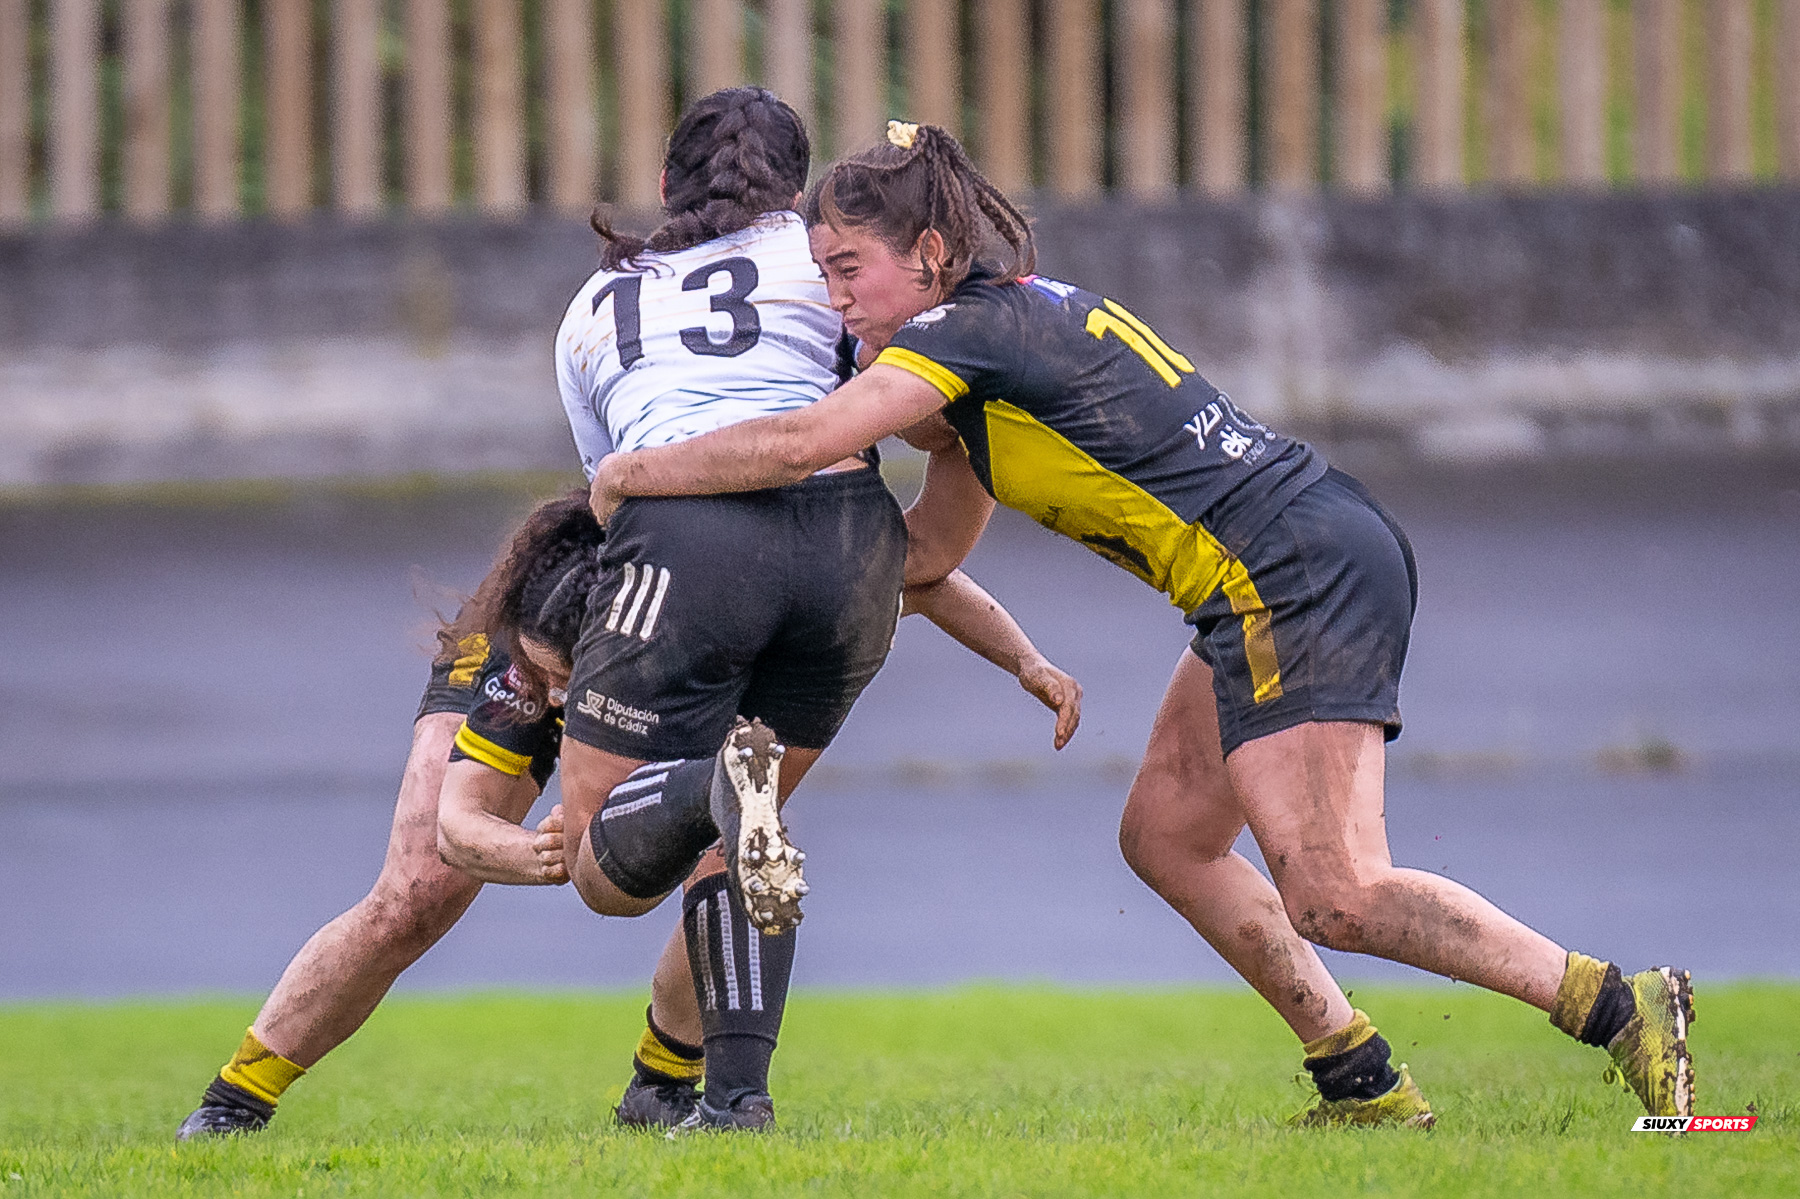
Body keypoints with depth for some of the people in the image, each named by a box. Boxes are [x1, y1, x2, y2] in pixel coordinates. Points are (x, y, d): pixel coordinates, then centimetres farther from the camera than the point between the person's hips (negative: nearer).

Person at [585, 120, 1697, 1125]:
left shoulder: (969, 329, -9)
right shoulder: (1021, 315, 20)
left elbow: (800, 443, -18)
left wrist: (636, 473, -6)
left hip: (1298, 575, -10)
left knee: (1335, 896, -14)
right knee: (1167, 836, 14)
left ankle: (1623, 1009, -13)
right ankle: (1365, 1086, 14)